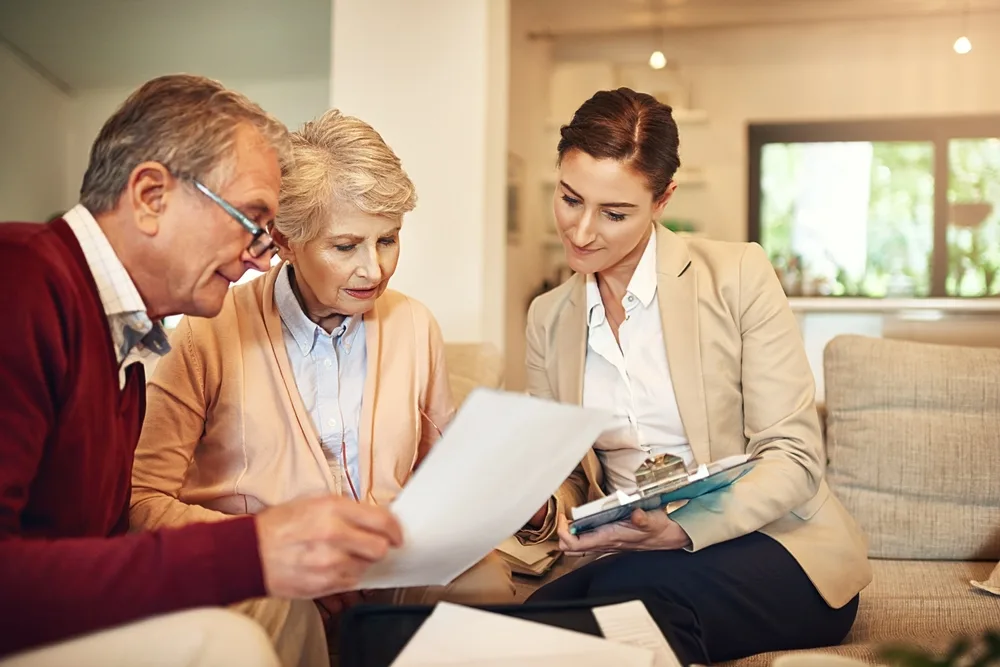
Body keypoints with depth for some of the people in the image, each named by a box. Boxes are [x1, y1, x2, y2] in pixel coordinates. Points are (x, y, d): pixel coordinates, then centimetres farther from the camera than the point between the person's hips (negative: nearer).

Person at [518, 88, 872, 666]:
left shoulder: (738, 276, -7)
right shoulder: (548, 318, 7)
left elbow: (794, 458, -9)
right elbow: (565, 470, 11)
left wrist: (685, 528, -26)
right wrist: (541, 509, -14)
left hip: (771, 545, -3)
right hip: (634, 559, 3)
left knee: (630, 590, -34)